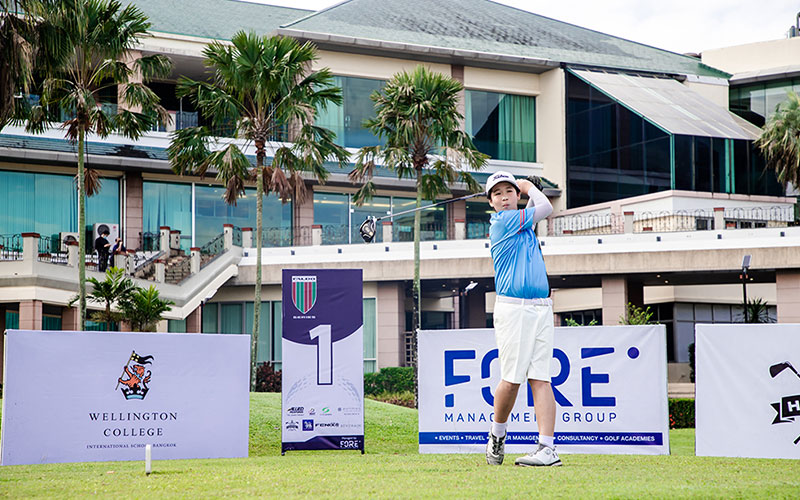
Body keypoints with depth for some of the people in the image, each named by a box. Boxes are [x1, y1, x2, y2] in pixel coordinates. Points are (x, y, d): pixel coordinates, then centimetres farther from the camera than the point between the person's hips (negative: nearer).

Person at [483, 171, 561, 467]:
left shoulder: (520, 220, 19)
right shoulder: (503, 221, -5)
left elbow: (536, 211, 41)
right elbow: (545, 208, 0)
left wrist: (526, 189, 28)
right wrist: (531, 188, 16)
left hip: (541, 309, 7)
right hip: (512, 308, -6)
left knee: (541, 378, -3)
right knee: (512, 379, -8)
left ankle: (547, 448, -9)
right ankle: (497, 434, 17)